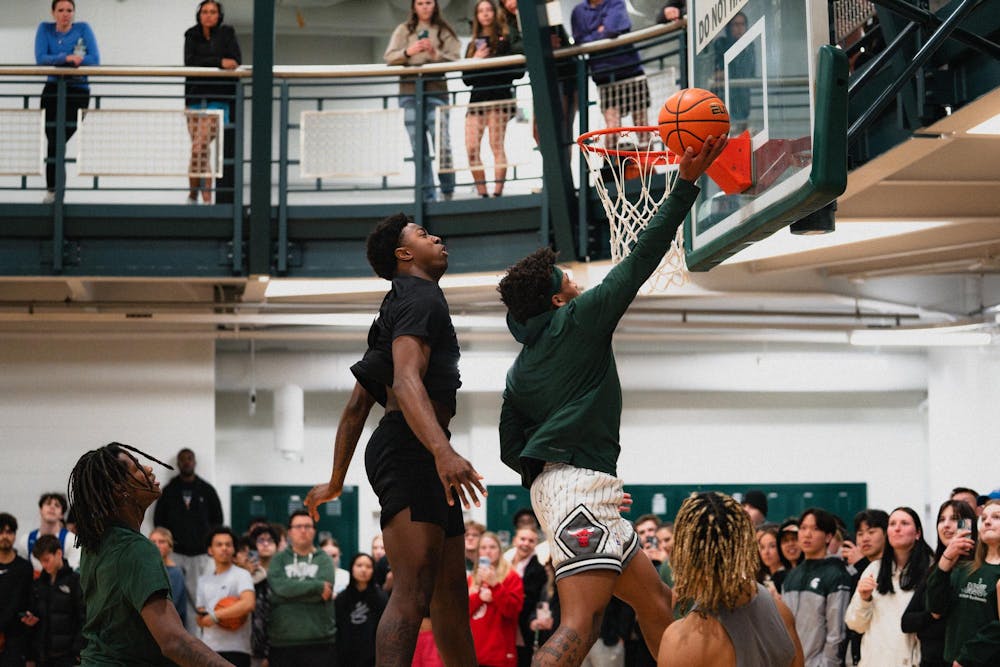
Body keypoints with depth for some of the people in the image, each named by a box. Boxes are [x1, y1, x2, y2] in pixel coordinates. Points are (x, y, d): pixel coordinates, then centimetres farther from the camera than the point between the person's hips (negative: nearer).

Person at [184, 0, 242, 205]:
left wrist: (204, 63, -16)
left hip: (218, 98, -3)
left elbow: (236, 60, -9)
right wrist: (218, 62, -19)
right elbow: (189, 62, -7)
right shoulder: (192, 35, 8)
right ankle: (206, 198, 15)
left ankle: (193, 194, -8)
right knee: (200, 150, 5)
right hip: (195, 97, 3)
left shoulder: (227, 33, 3)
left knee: (200, 146, -17)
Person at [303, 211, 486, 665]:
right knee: (413, 593, -22)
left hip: (417, 457, 11)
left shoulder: (399, 306, 26)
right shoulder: (421, 299, -5)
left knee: (450, 590, 14)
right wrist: (442, 451, -38)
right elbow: (406, 382, -24)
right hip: (410, 449, -11)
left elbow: (357, 405, 26)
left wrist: (336, 482, 28)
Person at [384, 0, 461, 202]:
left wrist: (436, 54, -14)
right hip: (410, 92, 1)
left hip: (436, 91, -1)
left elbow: (455, 60, 2)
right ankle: (427, 196, 4)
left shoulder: (444, 31, 11)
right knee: (419, 149, 0)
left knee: (443, 145, -13)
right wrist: (408, 52, -12)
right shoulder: (404, 30, 13)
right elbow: (388, 58, 5)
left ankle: (448, 192, 0)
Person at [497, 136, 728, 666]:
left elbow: (511, 451, 20)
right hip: (577, 483, -10)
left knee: (655, 600, 16)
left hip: (554, 483, 10)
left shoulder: (520, 371, 21)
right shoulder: (578, 320, 1)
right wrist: (685, 184, 1)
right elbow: (641, 258, -1)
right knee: (581, 623, -22)